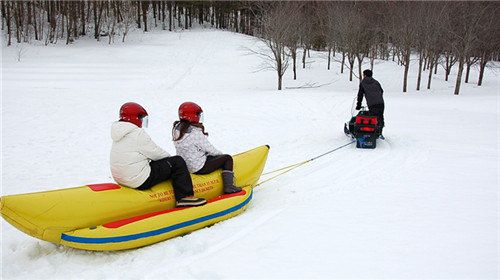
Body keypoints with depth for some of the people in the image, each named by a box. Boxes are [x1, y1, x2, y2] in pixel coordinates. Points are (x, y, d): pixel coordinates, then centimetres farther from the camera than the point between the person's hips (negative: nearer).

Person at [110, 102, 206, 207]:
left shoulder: (120, 134, 15)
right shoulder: (138, 133, -14)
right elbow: (155, 153, -9)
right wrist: (169, 157, 11)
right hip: (141, 182, -10)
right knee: (177, 162, -2)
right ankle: (186, 197, -3)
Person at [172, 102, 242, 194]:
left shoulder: (177, 129, 2)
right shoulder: (196, 133, -23)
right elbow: (209, 149, -14)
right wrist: (220, 153, 7)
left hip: (185, 165, 9)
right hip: (200, 168, -9)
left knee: (215, 156, 27)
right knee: (227, 158, 2)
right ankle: (228, 187, -4)